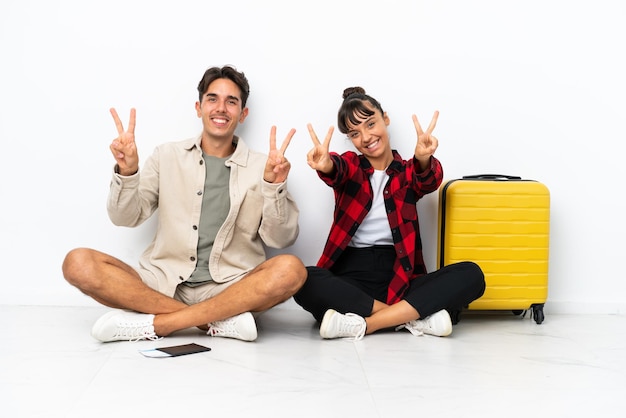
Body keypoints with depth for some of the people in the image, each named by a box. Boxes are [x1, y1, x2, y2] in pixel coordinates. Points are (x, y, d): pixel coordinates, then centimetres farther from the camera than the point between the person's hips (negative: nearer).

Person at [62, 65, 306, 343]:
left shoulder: (262, 167, 7)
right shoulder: (167, 156, 12)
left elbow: (280, 239, 0)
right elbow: (125, 218, 7)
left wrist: (273, 186, -16)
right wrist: (126, 172, -11)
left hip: (229, 290, -1)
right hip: (162, 285, 2)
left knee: (291, 270, -30)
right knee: (78, 263, -21)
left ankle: (154, 324, -25)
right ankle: (218, 321, -23)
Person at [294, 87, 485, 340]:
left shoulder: (408, 171, 12)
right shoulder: (350, 167, 11)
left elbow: (429, 180, -13)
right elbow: (335, 170, -14)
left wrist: (423, 159, -38)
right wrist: (325, 165, -40)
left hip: (398, 276, 1)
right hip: (351, 275, -1)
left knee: (471, 275, -23)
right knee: (304, 281, -33)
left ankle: (362, 324, -27)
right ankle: (415, 317, -27)